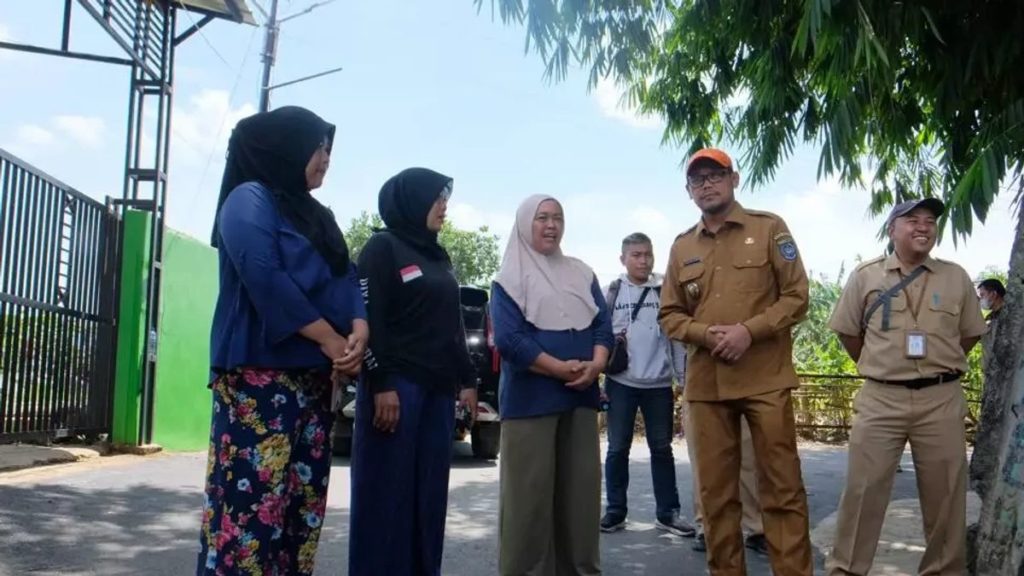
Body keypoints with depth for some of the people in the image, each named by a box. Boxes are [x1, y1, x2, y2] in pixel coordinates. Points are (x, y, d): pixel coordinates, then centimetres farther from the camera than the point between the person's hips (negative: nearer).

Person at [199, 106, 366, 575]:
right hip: (259, 375, -8)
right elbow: (265, 279, -16)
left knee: (303, 504, 8)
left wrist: (359, 330, -7)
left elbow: (346, 278, 14)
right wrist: (332, 340, -14)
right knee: (251, 499, -10)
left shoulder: (316, 215, 20)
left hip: (314, 378, 8)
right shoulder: (250, 200, -4)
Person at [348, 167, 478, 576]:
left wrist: (466, 379, 16)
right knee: (386, 494, -5)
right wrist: (380, 385, -18)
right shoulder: (382, 247, -2)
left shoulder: (440, 257, 20)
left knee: (429, 495, 7)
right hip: (396, 386, -7)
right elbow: (370, 321, -11)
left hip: (437, 390, 7)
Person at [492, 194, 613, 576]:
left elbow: (603, 323, 10)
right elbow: (508, 338, -11)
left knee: (581, 487, 8)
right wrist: (561, 368, -16)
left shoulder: (581, 274, 16)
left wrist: (596, 364, -10)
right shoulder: (511, 279, 0)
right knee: (530, 491, -4)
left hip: (580, 395, 5)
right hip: (531, 398, -5)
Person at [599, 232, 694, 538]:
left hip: (658, 383, 1)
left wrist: (684, 376, 4)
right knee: (618, 448, 5)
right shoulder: (611, 293, 3)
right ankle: (615, 511, 14)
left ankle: (668, 512, 14)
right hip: (620, 382, -1)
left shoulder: (665, 291, 5)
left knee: (662, 447, 7)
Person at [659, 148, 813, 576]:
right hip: (705, 383, 3)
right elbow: (670, 315, 14)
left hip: (765, 379, -3)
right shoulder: (682, 246, 13)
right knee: (716, 492, 8)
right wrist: (705, 334, -7)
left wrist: (749, 330, -14)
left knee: (782, 489, -1)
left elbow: (796, 296, 0)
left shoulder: (769, 228, 4)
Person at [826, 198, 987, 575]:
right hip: (881, 398, -1)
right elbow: (847, 331, 10)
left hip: (942, 399, 1)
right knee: (863, 488, 0)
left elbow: (970, 334, 15)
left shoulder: (956, 278, 6)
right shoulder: (865, 276, 3)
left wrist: (939, 366, 12)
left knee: (945, 493, 7)